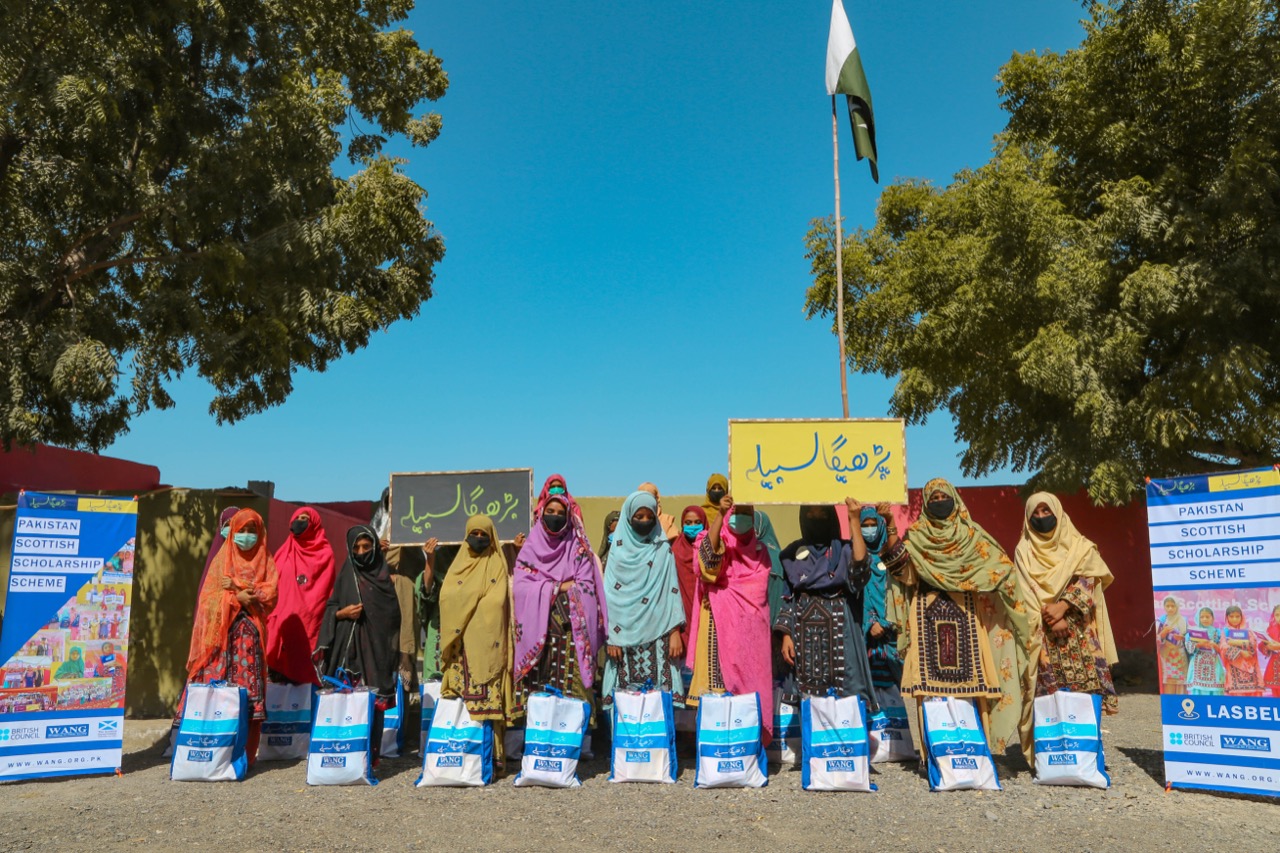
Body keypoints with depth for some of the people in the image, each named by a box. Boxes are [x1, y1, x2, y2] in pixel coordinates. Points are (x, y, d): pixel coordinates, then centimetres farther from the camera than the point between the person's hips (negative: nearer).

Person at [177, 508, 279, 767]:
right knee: (217, 682, -7)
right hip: (222, 631, 0)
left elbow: (270, 595, -1)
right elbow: (210, 595, 2)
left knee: (248, 687, -5)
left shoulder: (266, 562, 12)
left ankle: (244, 753, -3)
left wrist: (236, 586, -10)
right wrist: (238, 598, -11)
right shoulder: (222, 559, 12)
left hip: (250, 634, 0)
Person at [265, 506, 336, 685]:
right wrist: (273, 616, 2)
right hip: (283, 620, 4)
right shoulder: (284, 553, 18)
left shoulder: (324, 554, 4)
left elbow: (323, 591, -3)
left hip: (309, 621, -4)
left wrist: (309, 613, -14)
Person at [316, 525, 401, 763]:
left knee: (374, 700, -3)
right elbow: (330, 608, 13)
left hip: (376, 647, -1)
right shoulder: (346, 575, 10)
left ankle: (370, 755, 2)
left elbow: (394, 613, 7)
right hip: (348, 647, 1)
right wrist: (342, 613, -10)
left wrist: (393, 650, 0)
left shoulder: (384, 576, 6)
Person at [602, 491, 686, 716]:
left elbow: (672, 591, 3)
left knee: (658, 691, -4)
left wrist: (675, 632, -4)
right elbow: (610, 595, 4)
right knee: (625, 695, -3)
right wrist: (611, 637, -3)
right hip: (625, 635, 0)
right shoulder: (618, 549, 6)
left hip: (657, 635, 0)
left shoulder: (663, 549, 7)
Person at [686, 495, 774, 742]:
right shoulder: (721, 543, 0)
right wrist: (720, 514, -36)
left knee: (753, 675, 5)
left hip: (752, 625, 4)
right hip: (723, 623, -4)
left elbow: (765, 586, 19)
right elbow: (710, 548, -25)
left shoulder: (759, 550, 14)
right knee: (723, 670, -8)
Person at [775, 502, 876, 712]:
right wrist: (785, 635, 0)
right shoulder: (793, 553, 12)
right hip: (803, 631, 2)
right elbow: (786, 597, 10)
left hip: (837, 629, -2)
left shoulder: (843, 549, 6)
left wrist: (854, 520, -18)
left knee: (843, 694, -6)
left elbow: (860, 561, -18)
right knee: (805, 695, 0)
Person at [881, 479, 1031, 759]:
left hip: (965, 617, 1)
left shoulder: (971, 534, 12)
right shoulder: (916, 536, 10)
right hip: (929, 618, 0)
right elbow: (898, 560, -9)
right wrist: (889, 527, -20)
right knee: (932, 680, -4)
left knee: (970, 676, -3)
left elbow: (1000, 565, 5)